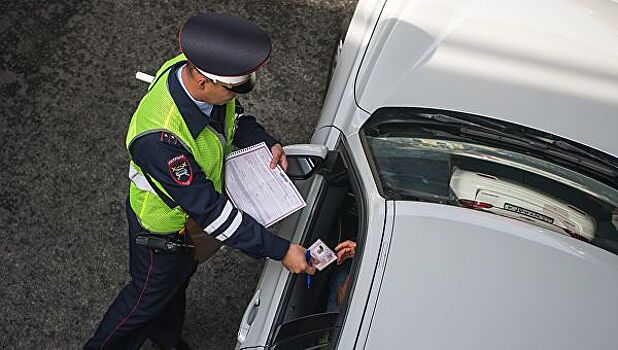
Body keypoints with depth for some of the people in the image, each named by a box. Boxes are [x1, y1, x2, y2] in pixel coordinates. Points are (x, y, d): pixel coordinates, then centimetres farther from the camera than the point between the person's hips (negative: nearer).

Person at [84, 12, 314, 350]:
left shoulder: (196, 69, -22)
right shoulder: (159, 137, -46)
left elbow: (235, 115, 1)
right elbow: (208, 210, -38)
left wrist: (267, 143, -17)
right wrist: (280, 251, -36)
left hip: (198, 198, 7)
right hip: (163, 226, -7)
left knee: (180, 277, 32)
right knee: (150, 295, 21)